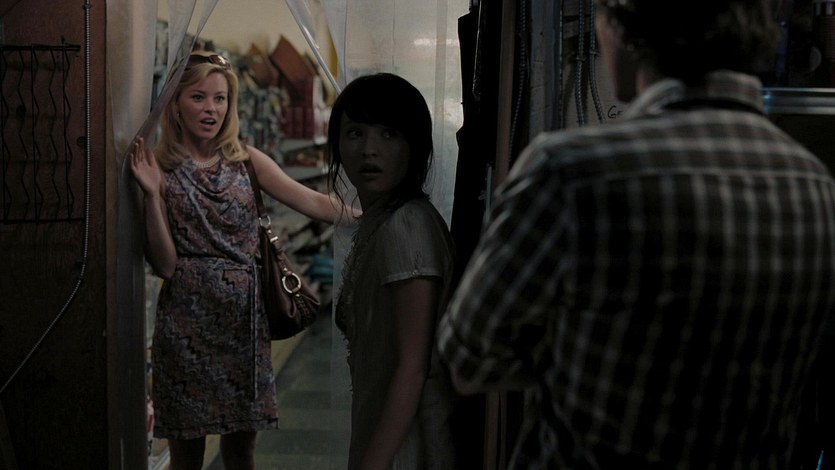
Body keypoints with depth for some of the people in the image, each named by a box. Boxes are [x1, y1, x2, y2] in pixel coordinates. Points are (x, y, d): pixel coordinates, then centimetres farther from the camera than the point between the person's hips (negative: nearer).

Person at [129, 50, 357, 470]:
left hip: (244, 318, 3)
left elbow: (315, 203, 0)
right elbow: (164, 264, -9)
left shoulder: (244, 160, 6)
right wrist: (152, 194, -19)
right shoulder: (159, 168, -3)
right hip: (188, 321, -3)